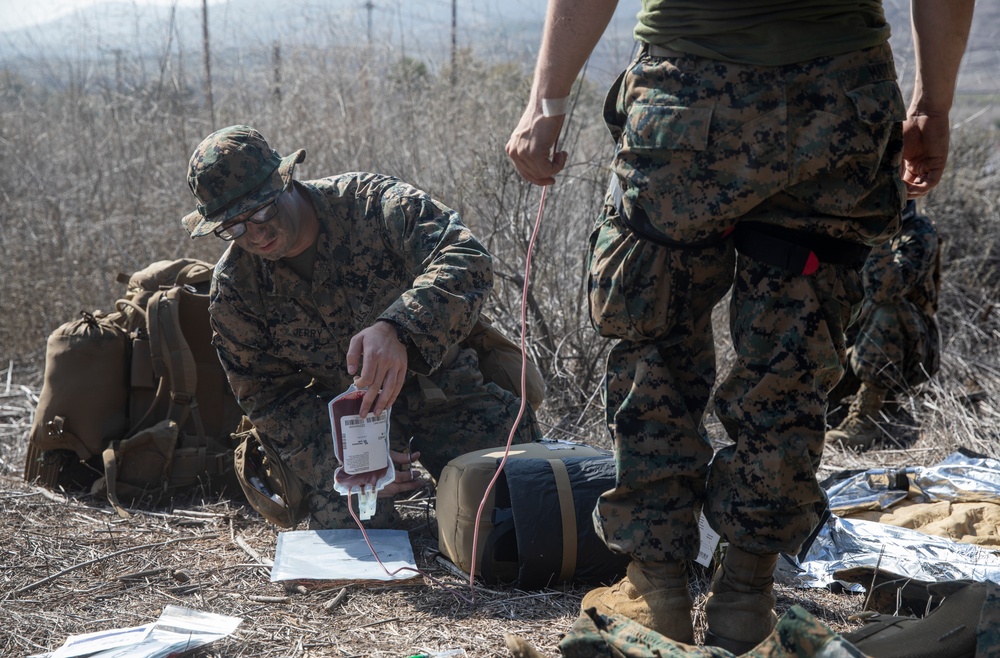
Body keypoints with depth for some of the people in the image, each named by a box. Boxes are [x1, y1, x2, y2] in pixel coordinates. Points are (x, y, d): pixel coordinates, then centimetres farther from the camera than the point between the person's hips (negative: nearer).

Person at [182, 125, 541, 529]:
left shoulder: (371, 202, -18)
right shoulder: (234, 291, -7)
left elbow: (465, 258, -33)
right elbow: (269, 397, -3)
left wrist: (398, 329, -52)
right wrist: (338, 455, -21)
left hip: (446, 386, -2)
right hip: (345, 416, 2)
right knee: (346, 525, -20)